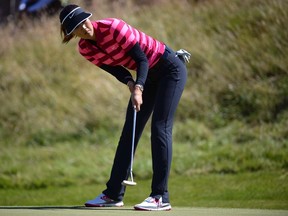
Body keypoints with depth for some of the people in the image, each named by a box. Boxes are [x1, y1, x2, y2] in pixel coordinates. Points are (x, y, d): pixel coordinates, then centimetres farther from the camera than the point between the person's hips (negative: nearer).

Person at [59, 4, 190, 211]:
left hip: (170, 68, -7)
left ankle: (161, 197, -15)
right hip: (147, 75, 7)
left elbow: (142, 58, -22)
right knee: (129, 131, 5)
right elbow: (114, 68, 1)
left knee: (160, 128, -14)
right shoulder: (85, 49, -6)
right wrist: (130, 83, -17)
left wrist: (139, 89, -32)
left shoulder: (113, 27, -26)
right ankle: (114, 194, 11)